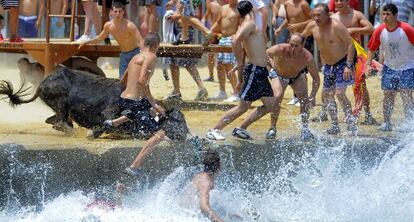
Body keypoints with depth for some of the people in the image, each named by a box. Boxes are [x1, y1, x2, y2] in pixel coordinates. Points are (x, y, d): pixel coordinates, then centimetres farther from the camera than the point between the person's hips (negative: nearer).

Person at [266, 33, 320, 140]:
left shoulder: (307, 57, -35)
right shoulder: (280, 50, -38)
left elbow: (316, 78, -26)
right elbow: (265, 54, -15)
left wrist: (312, 96, -36)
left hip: (297, 76, 1)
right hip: (278, 75, -1)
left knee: (304, 98, -16)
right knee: (278, 97, -23)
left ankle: (305, 128, -2)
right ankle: (272, 128, -12)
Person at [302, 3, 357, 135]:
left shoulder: (336, 26, -23)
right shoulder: (312, 26, -3)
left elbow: (350, 44, -22)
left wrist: (349, 66, -26)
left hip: (343, 63, -7)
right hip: (328, 65, 7)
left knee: (339, 93, -18)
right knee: (327, 94, 8)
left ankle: (351, 123, -11)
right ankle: (335, 126, 21)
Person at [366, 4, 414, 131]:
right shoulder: (380, 31, -11)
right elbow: (372, 49, 1)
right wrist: (368, 64, -8)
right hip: (389, 67, 3)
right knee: (388, 95, 4)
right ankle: (387, 123, 11)